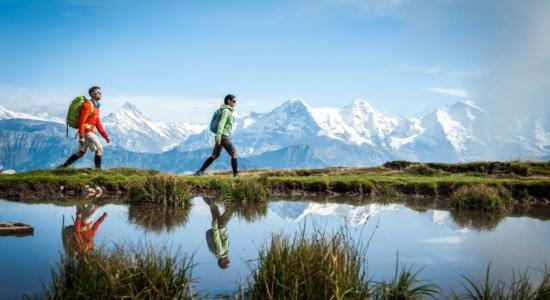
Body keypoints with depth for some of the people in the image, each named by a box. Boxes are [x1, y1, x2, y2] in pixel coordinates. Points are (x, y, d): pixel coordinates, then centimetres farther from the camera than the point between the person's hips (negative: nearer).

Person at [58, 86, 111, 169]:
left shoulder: (96, 106, 17)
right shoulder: (87, 105, -13)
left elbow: (98, 123, 20)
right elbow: (81, 122, -19)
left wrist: (106, 136, 15)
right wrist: (81, 137, -24)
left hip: (89, 132, 10)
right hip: (86, 132, -10)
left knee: (81, 153, 14)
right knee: (99, 149, -10)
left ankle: (63, 166, 19)